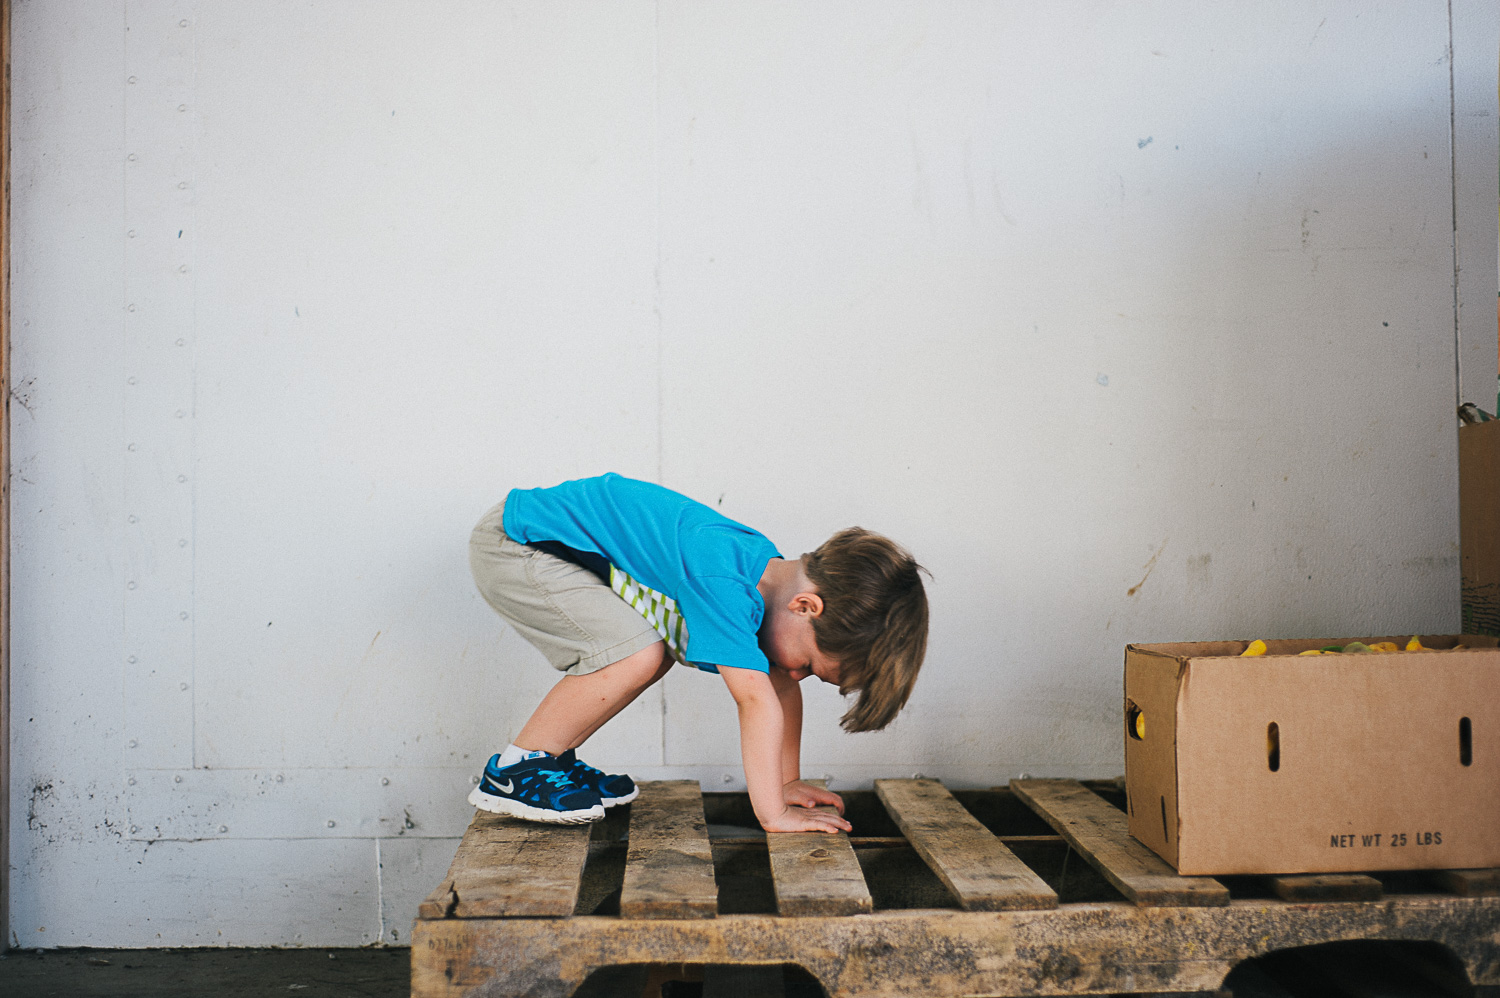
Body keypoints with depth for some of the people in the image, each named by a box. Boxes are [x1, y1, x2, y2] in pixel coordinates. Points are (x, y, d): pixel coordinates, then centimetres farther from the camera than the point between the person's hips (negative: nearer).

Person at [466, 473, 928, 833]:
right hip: (511, 545, -9)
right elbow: (757, 700, -31)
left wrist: (787, 781, 10)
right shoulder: (722, 583, -29)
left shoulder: (772, 572, 0)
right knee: (637, 655, -21)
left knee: (662, 652, 12)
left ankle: (553, 760, 17)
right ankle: (511, 772, -8)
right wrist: (773, 815, -26)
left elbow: (782, 687, 9)